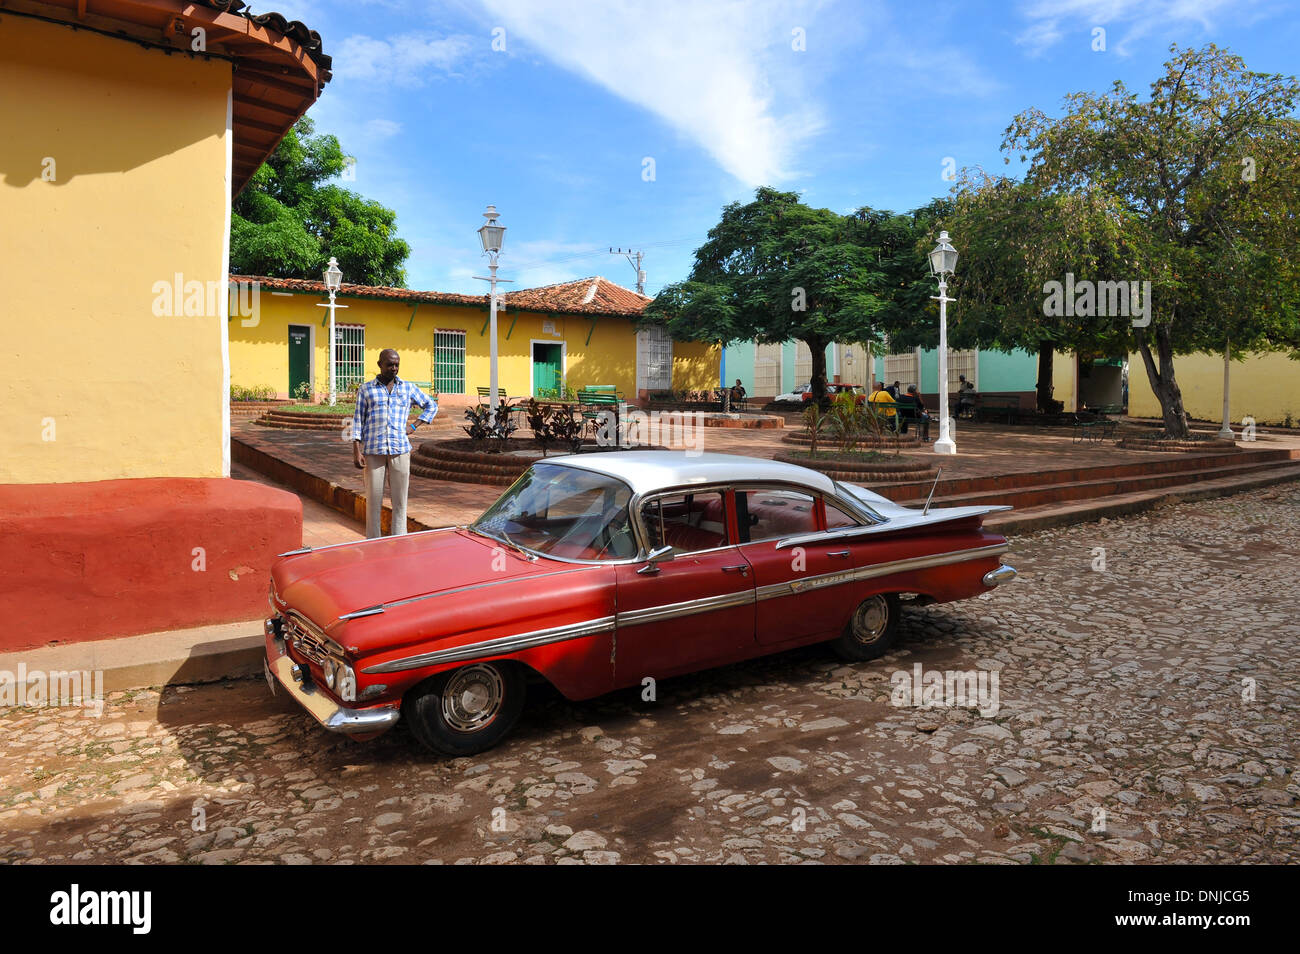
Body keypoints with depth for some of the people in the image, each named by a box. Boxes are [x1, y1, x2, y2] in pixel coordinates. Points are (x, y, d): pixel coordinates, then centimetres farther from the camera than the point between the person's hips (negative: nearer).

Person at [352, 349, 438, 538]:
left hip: (400, 450, 1)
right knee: (374, 499, 0)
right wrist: (356, 451, -3)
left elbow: (431, 405, 22)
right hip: (373, 451, -1)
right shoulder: (366, 389, 9)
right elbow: (358, 421, 6)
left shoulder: (408, 388, 12)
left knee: (400, 499, 2)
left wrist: (414, 426, 10)